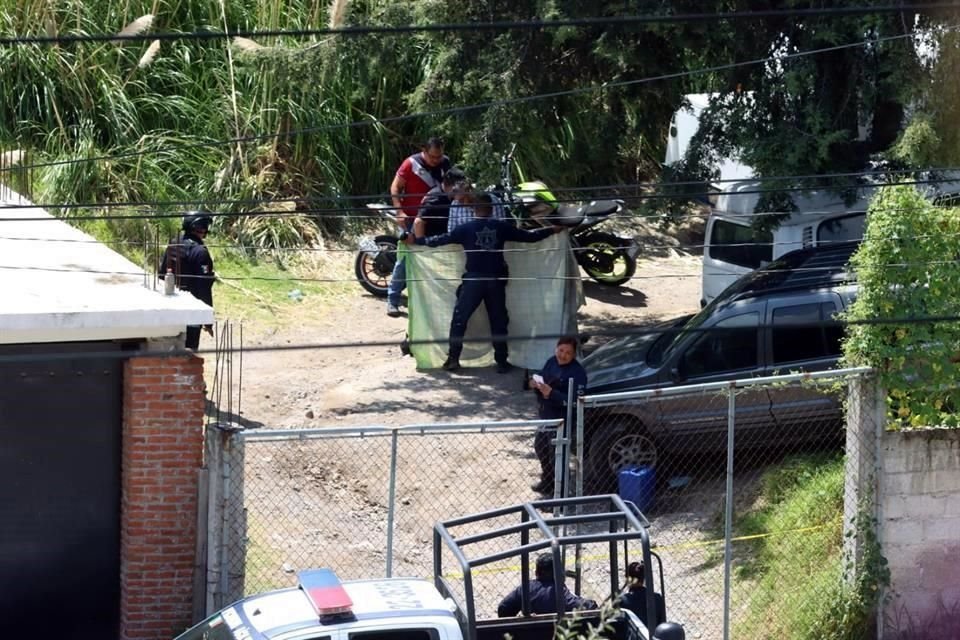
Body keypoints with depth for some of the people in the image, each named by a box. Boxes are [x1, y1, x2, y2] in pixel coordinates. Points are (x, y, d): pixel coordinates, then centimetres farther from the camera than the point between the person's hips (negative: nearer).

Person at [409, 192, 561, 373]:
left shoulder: (466, 229, -2)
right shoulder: (501, 227, 2)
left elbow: (442, 239, 1)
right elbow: (529, 236, 7)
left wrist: (416, 240, 12)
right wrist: (551, 230, 22)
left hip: (473, 280, -2)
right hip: (496, 281, 2)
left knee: (459, 319, 7)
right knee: (498, 322, 11)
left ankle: (453, 359, 2)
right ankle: (502, 362, 11)